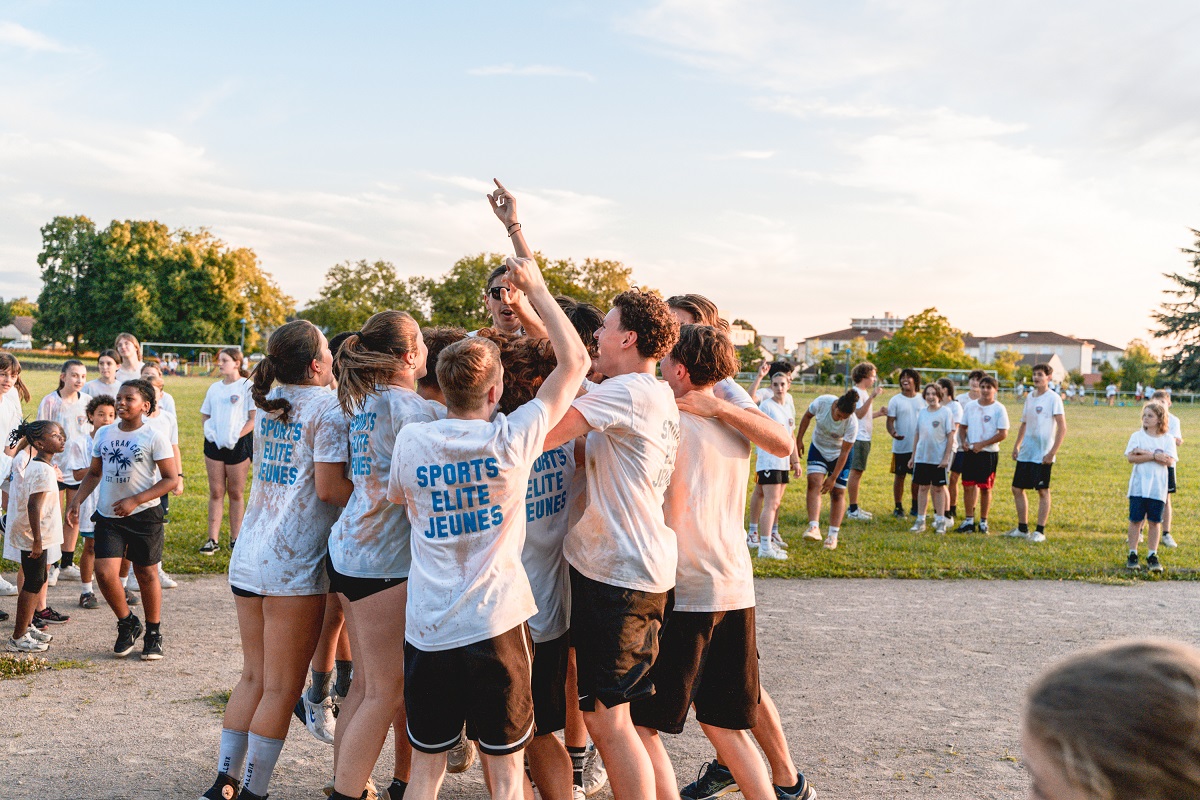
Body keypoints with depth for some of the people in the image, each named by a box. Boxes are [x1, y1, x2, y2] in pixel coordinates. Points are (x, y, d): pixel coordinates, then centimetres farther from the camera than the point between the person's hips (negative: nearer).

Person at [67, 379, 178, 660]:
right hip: (108, 516, 4)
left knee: (146, 574, 6)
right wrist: (77, 500, 4)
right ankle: (127, 623, 16)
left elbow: (171, 479, -10)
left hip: (144, 514, -4)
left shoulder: (154, 436, -8)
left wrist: (135, 500, -18)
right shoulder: (104, 434, 7)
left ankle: (153, 634, 23)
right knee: (104, 572, -9)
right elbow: (94, 473, 19)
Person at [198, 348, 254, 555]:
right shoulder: (214, 388, 13)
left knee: (236, 492, 5)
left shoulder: (247, 386, -4)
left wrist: (236, 436, -17)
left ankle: (235, 538, 14)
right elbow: (205, 415, 19)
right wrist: (207, 427, -3)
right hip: (214, 443, 5)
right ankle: (213, 539, 6)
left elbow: (254, 418, -9)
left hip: (238, 445, -4)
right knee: (216, 492, 4)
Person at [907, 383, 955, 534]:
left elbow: (950, 436, -6)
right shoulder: (922, 412, 9)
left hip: (939, 458, -4)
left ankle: (940, 521, 13)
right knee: (922, 488, 7)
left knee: (938, 488, 4)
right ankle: (920, 521, 12)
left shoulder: (946, 412, -5)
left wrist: (946, 457, -12)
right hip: (922, 457, 4)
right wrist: (913, 456, 13)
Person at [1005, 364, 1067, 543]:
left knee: (1043, 491, 0)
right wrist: (1016, 446, 15)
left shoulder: (1053, 399, -9)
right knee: (1017, 489, 9)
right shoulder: (1029, 397, 12)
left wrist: (1052, 453, -18)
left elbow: (1062, 428, -13)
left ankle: (1040, 531, 6)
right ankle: (1022, 528, 21)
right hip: (1025, 453, 8)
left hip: (1043, 455, -8)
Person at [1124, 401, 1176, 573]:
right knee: (1136, 520, 0)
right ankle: (1132, 555, 9)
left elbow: (1169, 461, -10)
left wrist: (1145, 453, -16)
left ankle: (1152, 556, 12)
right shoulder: (1137, 436, 3)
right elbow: (1130, 457, -10)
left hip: (1158, 487, 1)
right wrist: (1155, 456, -17)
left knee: (1155, 521, 3)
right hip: (1138, 485, 0)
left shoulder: (1168, 439, 4)